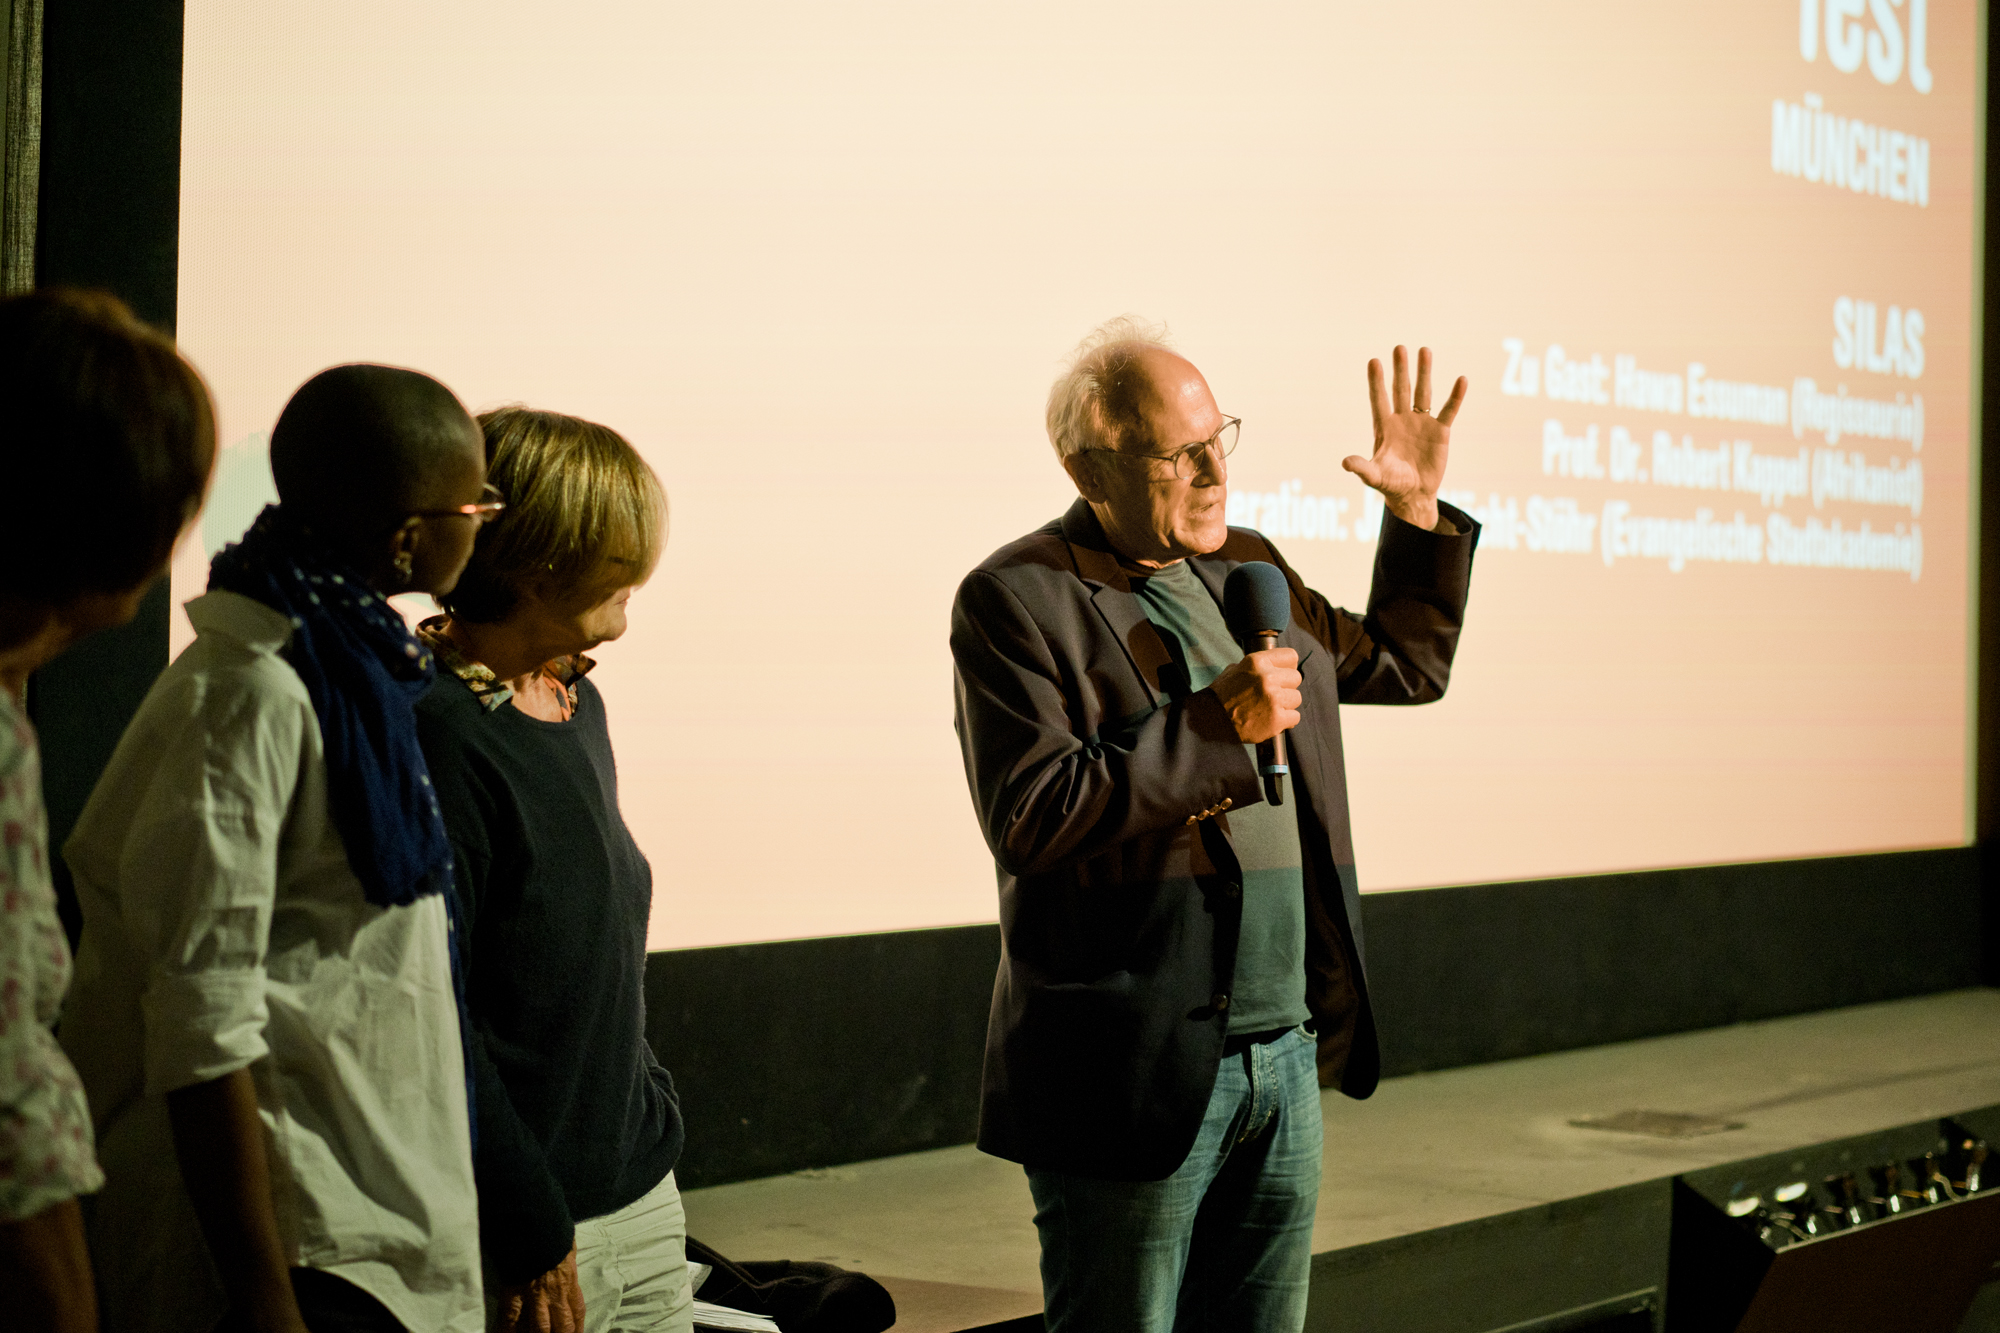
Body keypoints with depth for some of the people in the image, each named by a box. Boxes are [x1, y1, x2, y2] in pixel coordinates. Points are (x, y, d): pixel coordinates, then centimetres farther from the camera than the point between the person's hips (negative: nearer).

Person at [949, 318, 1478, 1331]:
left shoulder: (1250, 571, 14)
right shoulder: (1016, 600, -10)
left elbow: (1405, 664, 28)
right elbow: (1030, 817, -20)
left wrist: (1418, 511, 15)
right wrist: (1218, 726, -20)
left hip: (1286, 1056, 7)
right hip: (1135, 1075, -7)